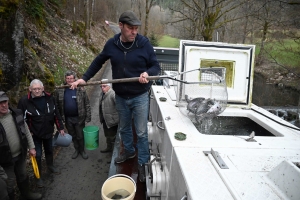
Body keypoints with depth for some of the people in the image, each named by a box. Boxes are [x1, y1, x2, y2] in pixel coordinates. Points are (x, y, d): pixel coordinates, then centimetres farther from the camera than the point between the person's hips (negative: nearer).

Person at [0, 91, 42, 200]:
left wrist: (31, 147, 4)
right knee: (9, 184, 12)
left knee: (23, 176, 25)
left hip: (21, 154, 5)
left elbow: (26, 131, 4)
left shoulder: (17, 114, -8)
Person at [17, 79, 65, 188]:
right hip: (35, 134, -3)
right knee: (37, 155, 7)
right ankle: (38, 176, 29)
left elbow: (56, 114, 0)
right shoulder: (24, 101, -19)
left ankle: (50, 166, 49)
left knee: (49, 150, 23)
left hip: (48, 132, 4)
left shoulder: (49, 98, -8)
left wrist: (60, 128, 3)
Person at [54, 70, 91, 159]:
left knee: (80, 136, 10)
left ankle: (82, 150, 32)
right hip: (67, 119, 2)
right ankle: (76, 149, 39)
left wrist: (88, 117, -9)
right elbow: (57, 105, 2)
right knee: (73, 136, 19)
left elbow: (87, 104, -6)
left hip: (79, 118, -2)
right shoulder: (60, 91, -3)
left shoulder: (81, 90, -8)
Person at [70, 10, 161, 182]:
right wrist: (84, 78, 7)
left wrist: (147, 73, -29)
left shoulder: (144, 43, -13)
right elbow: (98, 62, 11)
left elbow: (156, 66, -6)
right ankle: (129, 151, 47)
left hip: (140, 96, -3)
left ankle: (142, 163, 25)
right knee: (124, 128, 22)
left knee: (141, 132, 7)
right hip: (120, 97, 4)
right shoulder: (111, 44, -5)